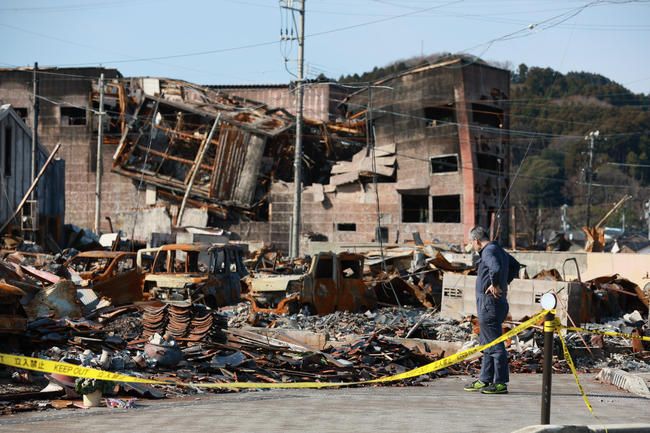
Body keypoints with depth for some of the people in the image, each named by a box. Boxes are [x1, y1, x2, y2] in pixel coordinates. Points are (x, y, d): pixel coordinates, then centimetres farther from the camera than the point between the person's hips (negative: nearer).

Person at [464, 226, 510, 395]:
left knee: (495, 344, -7)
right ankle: (485, 380, 23)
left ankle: (500, 383, -4)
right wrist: (504, 283, 25)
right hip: (494, 303, 10)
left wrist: (495, 284, -19)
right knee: (486, 343, 17)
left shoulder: (488, 251, -14)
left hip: (489, 303, -10)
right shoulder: (500, 251, 17)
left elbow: (495, 268, -34)